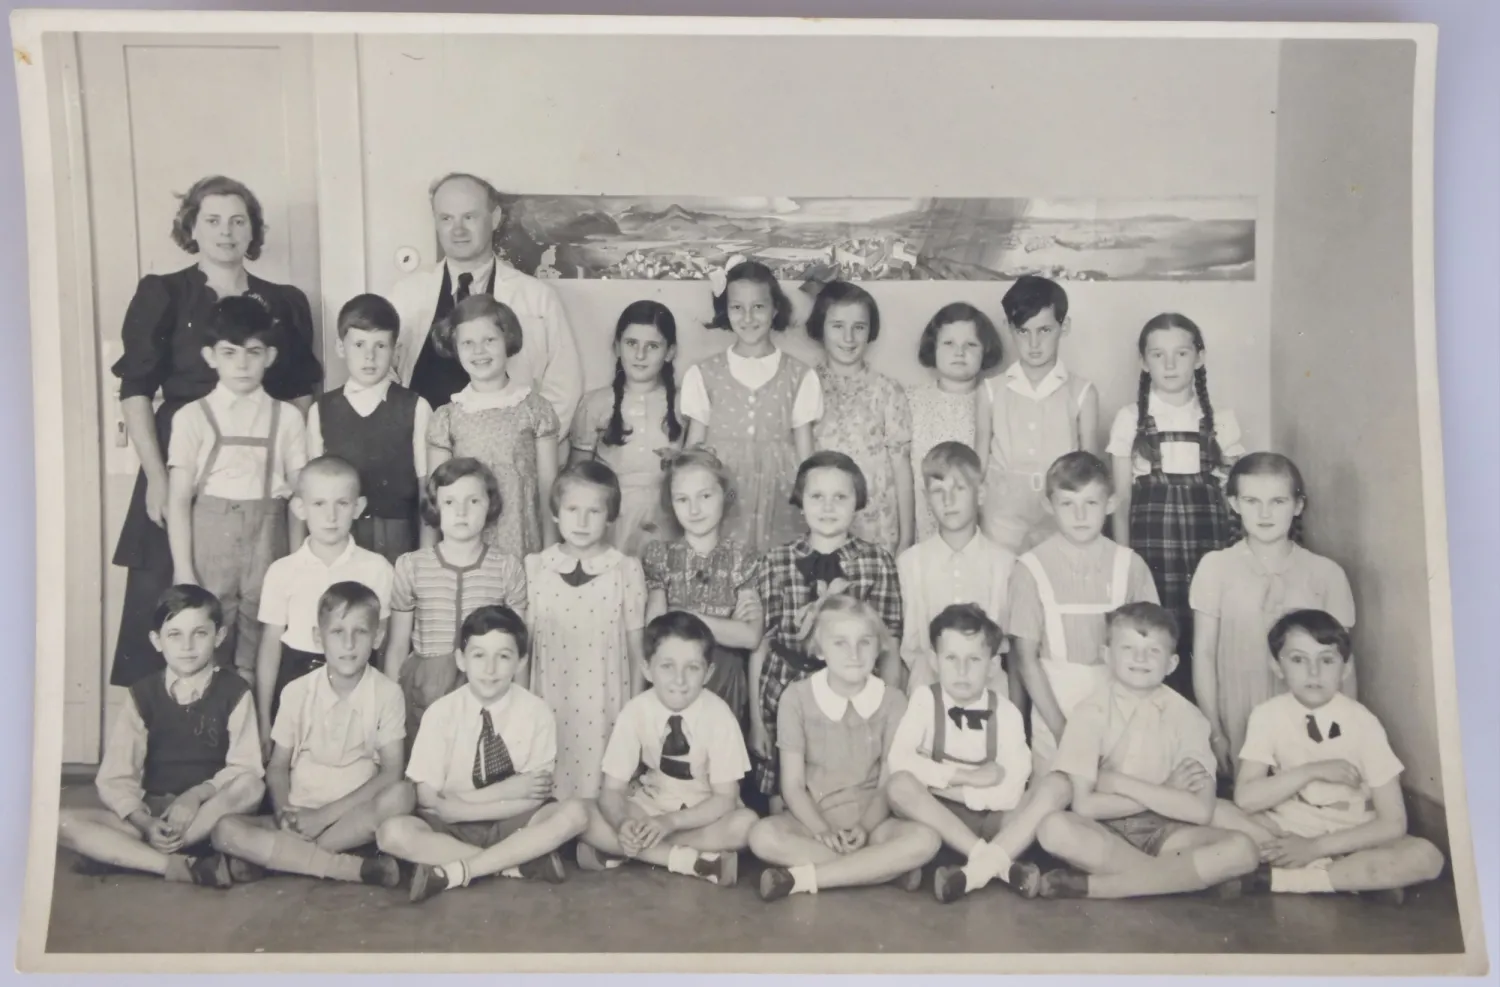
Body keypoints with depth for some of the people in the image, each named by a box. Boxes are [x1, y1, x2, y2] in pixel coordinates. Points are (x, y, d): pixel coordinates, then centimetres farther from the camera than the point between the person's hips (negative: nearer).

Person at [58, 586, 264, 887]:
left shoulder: (234, 692, -2)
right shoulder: (143, 694, 2)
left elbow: (246, 769, -9)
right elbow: (115, 777, -4)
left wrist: (196, 795, -24)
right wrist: (145, 823, -19)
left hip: (209, 816, -1)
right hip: (150, 813, 2)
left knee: (250, 787, -34)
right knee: (63, 822, -21)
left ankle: (124, 855, -23)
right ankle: (177, 866, -30)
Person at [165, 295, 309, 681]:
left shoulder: (286, 417, 3)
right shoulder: (192, 417, 1)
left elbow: (299, 495, 4)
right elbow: (178, 499, 0)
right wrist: (183, 570, -5)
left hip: (266, 533, 1)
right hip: (210, 532, 0)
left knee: (261, 624, 2)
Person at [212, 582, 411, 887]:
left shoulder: (387, 693, -6)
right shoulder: (297, 692, -2)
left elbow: (391, 773, -10)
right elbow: (278, 766, 6)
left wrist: (325, 815, -16)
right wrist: (284, 813, -14)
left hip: (355, 816, -1)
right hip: (299, 816, 2)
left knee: (400, 796, -32)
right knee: (225, 831, -25)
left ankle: (272, 857, -22)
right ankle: (361, 868, -28)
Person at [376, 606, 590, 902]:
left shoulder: (537, 713, -8)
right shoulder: (440, 713, -9)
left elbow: (533, 799, -10)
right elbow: (430, 802, -10)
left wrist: (463, 801, -17)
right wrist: (504, 792, -17)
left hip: (513, 825, 0)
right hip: (450, 829, 0)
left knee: (574, 812, -26)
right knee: (392, 833, -29)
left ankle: (458, 870, -24)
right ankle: (521, 861, -22)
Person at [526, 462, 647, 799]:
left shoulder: (627, 571, -4)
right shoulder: (535, 568, 2)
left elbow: (637, 651, 2)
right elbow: (522, 643, 8)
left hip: (605, 707, -1)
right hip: (549, 704, 2)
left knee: (604, 793, 2)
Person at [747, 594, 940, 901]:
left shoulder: (893, 701, 0)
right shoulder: (797, 697, -4)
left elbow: (889, 783, -2)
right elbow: (792, 785, -4)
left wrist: (864, 828, -20)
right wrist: (823, 831, -21)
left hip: (871, 819, 1)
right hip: (813, 819, -1)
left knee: (924, 840, -30)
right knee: (763, 836, -33)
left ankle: (802, 877, -27)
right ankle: (885, 866, -26)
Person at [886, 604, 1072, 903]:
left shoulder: (1006, 713, -4)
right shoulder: (925, 700, -4)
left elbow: (1011, 793, -14)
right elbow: (899, 759, -18)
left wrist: (940, 783, -16)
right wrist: (965, 776, -18)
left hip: (993, 820, 1)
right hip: (939, 818, -1)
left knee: (1057, 786, -20)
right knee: (900, 785, -31)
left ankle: (981, 866, -34)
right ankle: (999, 864, -31)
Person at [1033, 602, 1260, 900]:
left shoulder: (1186, 716, -2)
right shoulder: (1090, 712, -6)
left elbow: (1201, 810, -11)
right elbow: (1084, 805, -13)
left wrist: (1119, 783, -13)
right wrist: (1165, 793, -11)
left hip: (1163, 832, 2)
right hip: (1104, 833, -2)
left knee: (1241, 849, -26)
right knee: (1054, 828, -33)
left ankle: (1095, 885, -24)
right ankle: (1182, 877, -18)